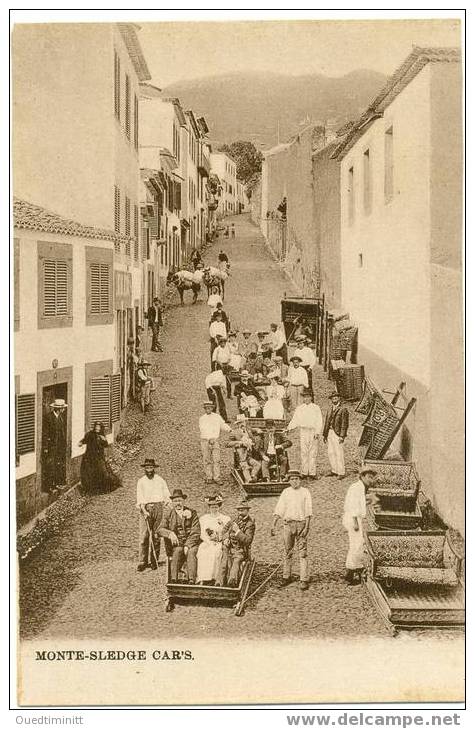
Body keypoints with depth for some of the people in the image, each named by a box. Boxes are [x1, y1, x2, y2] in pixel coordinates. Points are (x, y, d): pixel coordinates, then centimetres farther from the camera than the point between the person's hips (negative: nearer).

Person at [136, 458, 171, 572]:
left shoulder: (160, 480, 11)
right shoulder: (141, 481, 8)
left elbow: (167, 495, 9)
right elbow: (140, 498, 0)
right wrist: (144, 510, -14)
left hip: (158, 507, 1)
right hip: (145, 508, -1)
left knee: (156, 536, -1)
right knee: (143, 536, -8)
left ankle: (154, 561, 6)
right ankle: (142, 562, -7)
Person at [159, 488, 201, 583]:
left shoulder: (192, 513, 10)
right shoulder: (168, 513, 12)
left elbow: (196, 532, 1)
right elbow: (160, 529, 1)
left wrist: (187, 545, -14)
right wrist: (170, 533, -21)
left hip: (191, 543, 0)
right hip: (176, 544, 0)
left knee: (191, 552, -31)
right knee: (177, 552, -31)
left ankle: (192, 581, -40)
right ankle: (173, 580, -39)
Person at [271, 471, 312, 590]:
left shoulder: (305, 492, 1)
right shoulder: (286, 492, 8)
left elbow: (308, 512, -3)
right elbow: (278, 510, 6)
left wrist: (306, 527, -12)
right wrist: (273, 525, -1)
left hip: (301, 523, -3)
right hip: (288, 524, 3)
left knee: (302, 552, -5)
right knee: (287, 551, 9)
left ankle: (304, 580, -4)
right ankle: (286, 577, 20)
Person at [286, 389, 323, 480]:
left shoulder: (316, 408, 7)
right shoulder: (299, 408, 12)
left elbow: (319, 421, 3)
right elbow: (295, 420, 10)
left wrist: (317, 432, -8)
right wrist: (289, 428, -6)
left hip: (313, 431, -1)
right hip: (303, 431, 1)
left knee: (313, 453, -2)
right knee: (303, 452, -2)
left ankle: (312, 473, 0)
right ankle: (304, 473, 1)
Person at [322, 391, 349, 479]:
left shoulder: (343, 409, -5)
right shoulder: (329, 410, 16)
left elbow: (344, 423, -10)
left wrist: (342, 436, -16)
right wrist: (324, 435, 16)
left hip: (337, 433, -7)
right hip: (329, 432, 7)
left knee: (339, 453, -7)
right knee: (331, 453, 10)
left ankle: (341, 473, -2)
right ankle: (334, 470, 20)